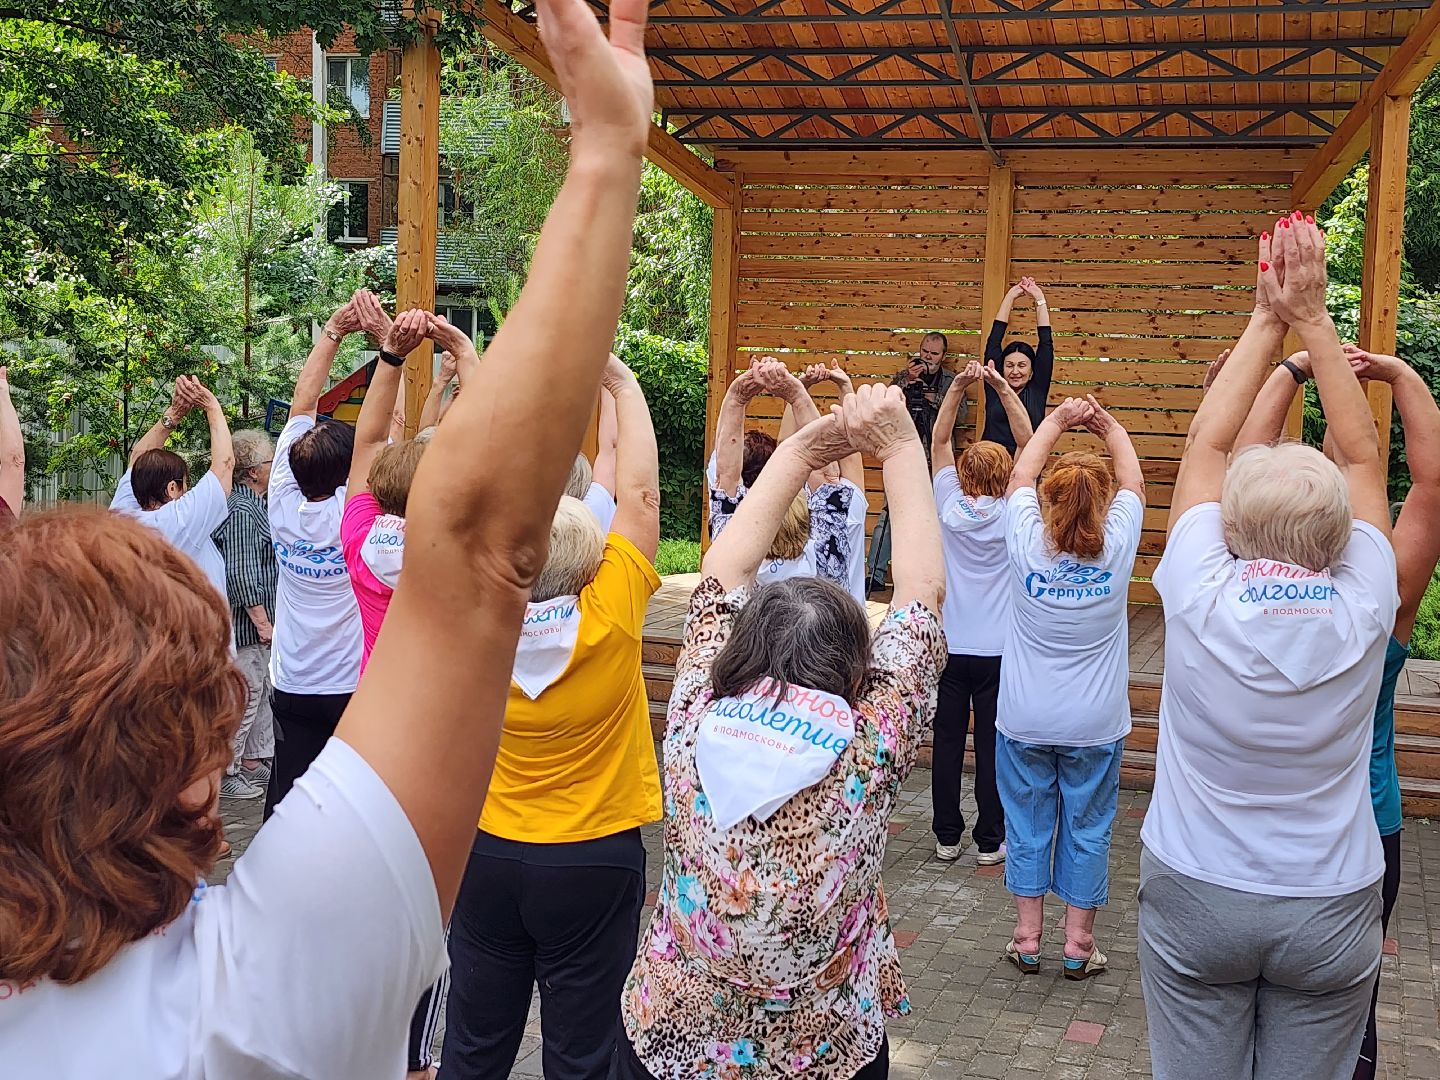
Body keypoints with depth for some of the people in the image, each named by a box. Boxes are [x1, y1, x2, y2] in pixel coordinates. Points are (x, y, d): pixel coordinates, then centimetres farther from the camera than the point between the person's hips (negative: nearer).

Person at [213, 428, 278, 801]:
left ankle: (252, 762, 28)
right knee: (243, 697, -3)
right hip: (246, 624, -11)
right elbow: (241, 574, -24)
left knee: (260, 693, 18)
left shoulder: (253, 505, 14)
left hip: (258, 624, 11)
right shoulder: (241, 511, -20)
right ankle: (225, 774, 7)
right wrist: (262, 622, -20)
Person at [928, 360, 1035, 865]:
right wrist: (1003, 388, -5)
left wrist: (959, 386, -3)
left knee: (947, 743, 7)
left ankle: (947, 837, 15)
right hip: (997, 651, -1)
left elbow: (939, 440, 3)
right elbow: (1028, 444, -2)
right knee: (991, 747, 4)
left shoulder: (950, 508, -4)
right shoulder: (1012, 515, -7)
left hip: (949, 647, 1)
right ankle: (990, 842, 10)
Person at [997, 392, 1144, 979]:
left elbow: (1020, 476, 4)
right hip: (1095, 726, 0)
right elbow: (1134, 484, 6)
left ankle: (1027, 938, 20)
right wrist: (1109, 426, 17)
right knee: (1087, 830, 11)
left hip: (1025, 722, 0)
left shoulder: (1027, 545, -14)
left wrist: (1057, 420, 13)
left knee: (1027, 826, 12)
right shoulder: (1117, 548, -14)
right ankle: (1078, 942, 18)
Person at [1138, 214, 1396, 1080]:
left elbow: (1208, 442, -4)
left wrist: (1268, 321, 1)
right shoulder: (1361, 610, -14)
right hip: (1330, 911, 1)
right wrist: (1311, 321, 1)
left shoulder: (1202, 599, -18)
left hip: (1193, 901, -1)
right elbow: (1363, 455, -1)